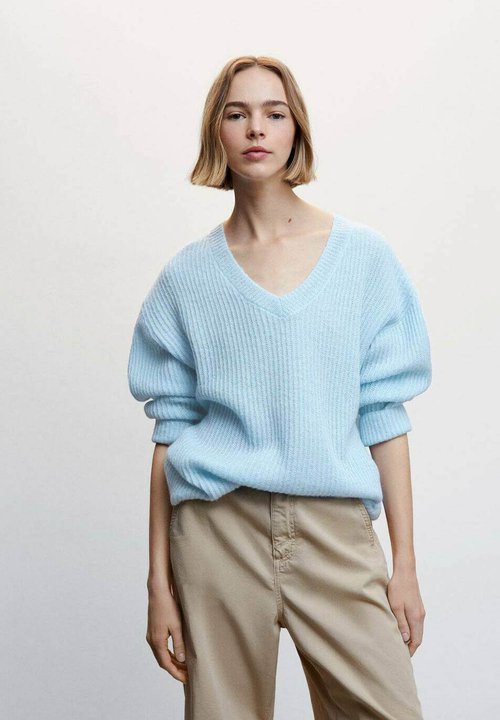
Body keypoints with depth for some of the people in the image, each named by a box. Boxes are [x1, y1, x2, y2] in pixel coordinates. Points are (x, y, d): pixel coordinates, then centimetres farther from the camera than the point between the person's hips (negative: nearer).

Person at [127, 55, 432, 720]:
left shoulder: (364, 255, 4)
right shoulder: (188, 276, 6)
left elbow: (383, 416, 3)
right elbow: (171, 432, 5)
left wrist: (405, 564, 0)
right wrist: (159, 582, 3)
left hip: (337, 533, 0)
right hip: (219, 531, 0)